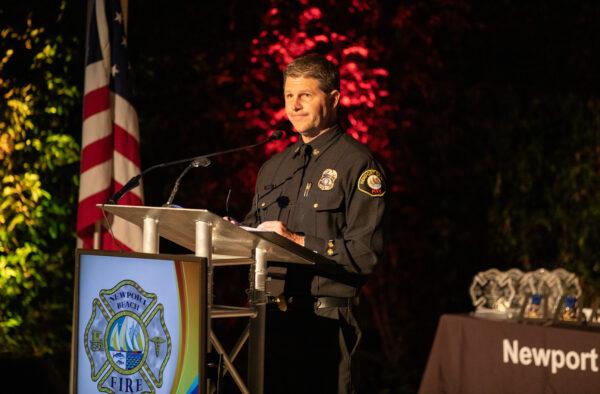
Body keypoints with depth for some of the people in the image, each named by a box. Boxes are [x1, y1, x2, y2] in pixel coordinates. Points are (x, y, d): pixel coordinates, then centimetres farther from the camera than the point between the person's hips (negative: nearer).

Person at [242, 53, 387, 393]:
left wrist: (299, 242, -18)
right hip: (269, 315, 6)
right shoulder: (274, 167, 20)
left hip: (324, 317, -6)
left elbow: (366, 253, -13)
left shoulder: (357, 164, -4)